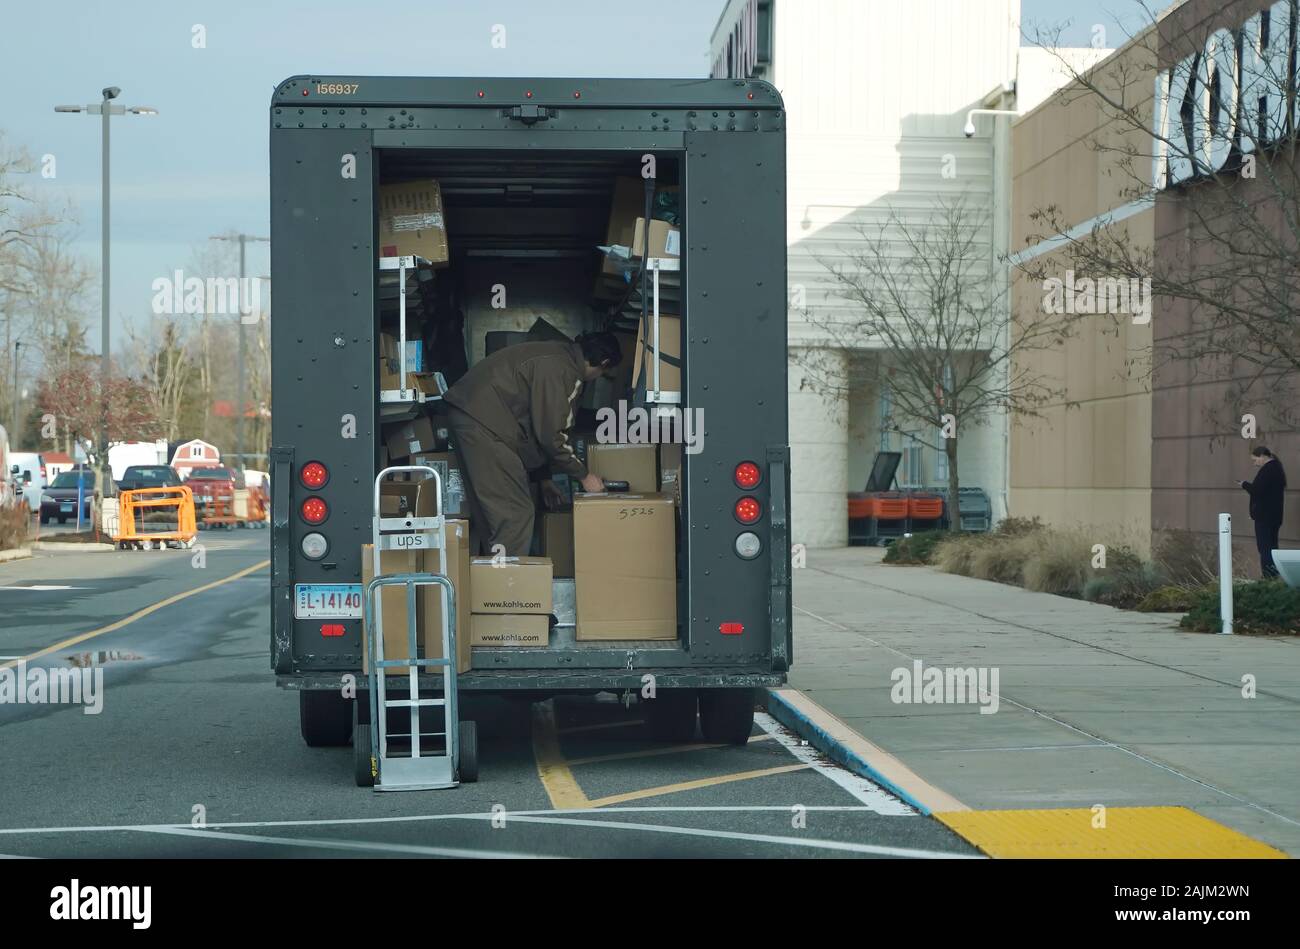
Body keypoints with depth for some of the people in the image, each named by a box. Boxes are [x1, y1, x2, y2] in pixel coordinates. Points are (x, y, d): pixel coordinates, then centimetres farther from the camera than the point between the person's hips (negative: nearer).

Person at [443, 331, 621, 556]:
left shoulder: (557, 354, 18)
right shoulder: (561, 369, -14)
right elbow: (550, 433, -14)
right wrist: (583, 476, -2)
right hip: (483, 422, -11)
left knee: (485, 510, 16)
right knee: (515, 512, -9)